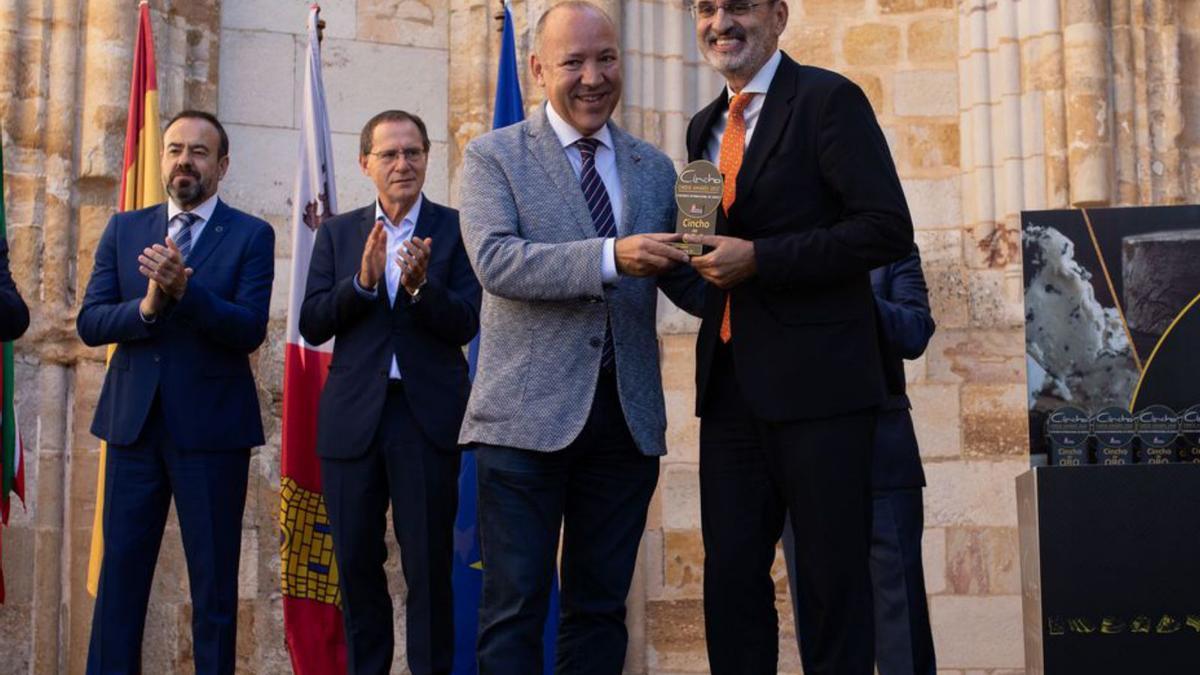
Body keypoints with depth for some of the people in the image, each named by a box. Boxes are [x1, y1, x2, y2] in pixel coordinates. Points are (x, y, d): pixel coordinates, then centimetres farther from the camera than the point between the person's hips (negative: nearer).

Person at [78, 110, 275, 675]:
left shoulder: (251, 236, 1)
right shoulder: (124, 230, 11)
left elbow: (249, 330, -11)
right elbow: (89, 322, 3)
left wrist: (184, 290, -24)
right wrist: (146, 306, -16)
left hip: (211, 426, -3)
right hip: (133, 420, 3)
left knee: (214, 578, 4)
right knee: (121, 569, 6)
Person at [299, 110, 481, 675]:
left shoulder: (455, 229, 1)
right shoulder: (338, 233, 9)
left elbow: (464, 326, -8)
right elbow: (312, 325, -1)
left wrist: (421, 285, -25)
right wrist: (362, 281, -16)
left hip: (428, 416, -2)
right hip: (352, 416, 3)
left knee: (429, 565, 3)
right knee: (355, 562, 11)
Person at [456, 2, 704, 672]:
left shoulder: (654, 168, 14)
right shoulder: (494, 156, 2)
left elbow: (684, 284, 12)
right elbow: (495, 260, -14)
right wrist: (609, 258, -25)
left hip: (628, 418, 4)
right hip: (529, 416, -4)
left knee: (601, 609, 12)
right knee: (515, 609, -1)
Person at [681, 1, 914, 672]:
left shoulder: (828, 99, -5)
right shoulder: (706, 127, 17)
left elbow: (888, 230, -14)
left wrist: (757, 258, -17)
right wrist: (699, 258, 3)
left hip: (816, 382, -6)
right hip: (730, 384, 7)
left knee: (835, 579, 3)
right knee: (731, 576, 9)